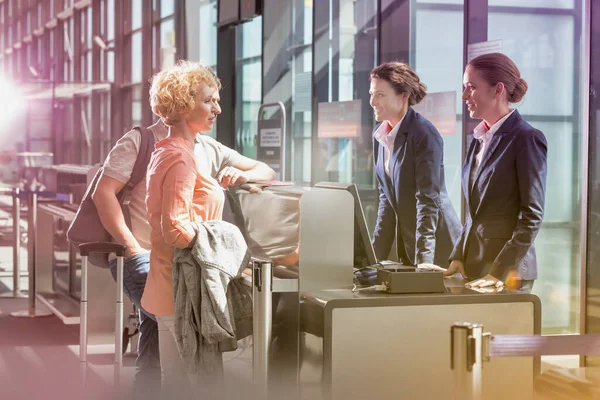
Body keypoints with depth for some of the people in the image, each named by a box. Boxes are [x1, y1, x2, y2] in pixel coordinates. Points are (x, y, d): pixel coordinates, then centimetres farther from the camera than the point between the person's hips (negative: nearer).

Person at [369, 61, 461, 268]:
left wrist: (424, 258, -28)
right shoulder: (379, 134, 5)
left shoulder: (424, 134, -16)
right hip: (405, 244, 7)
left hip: (436, 246, -7)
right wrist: (375, 255, 7)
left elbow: (428, 199, -22)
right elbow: (386, 198, 11)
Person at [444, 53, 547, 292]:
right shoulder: (479, 139, 13)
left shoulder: (526, 139, -9)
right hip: (473, 268, 7)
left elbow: (532, 215, -13)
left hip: (508, 273, -7)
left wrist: (499, 272, -18)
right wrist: (458, 257, 6)